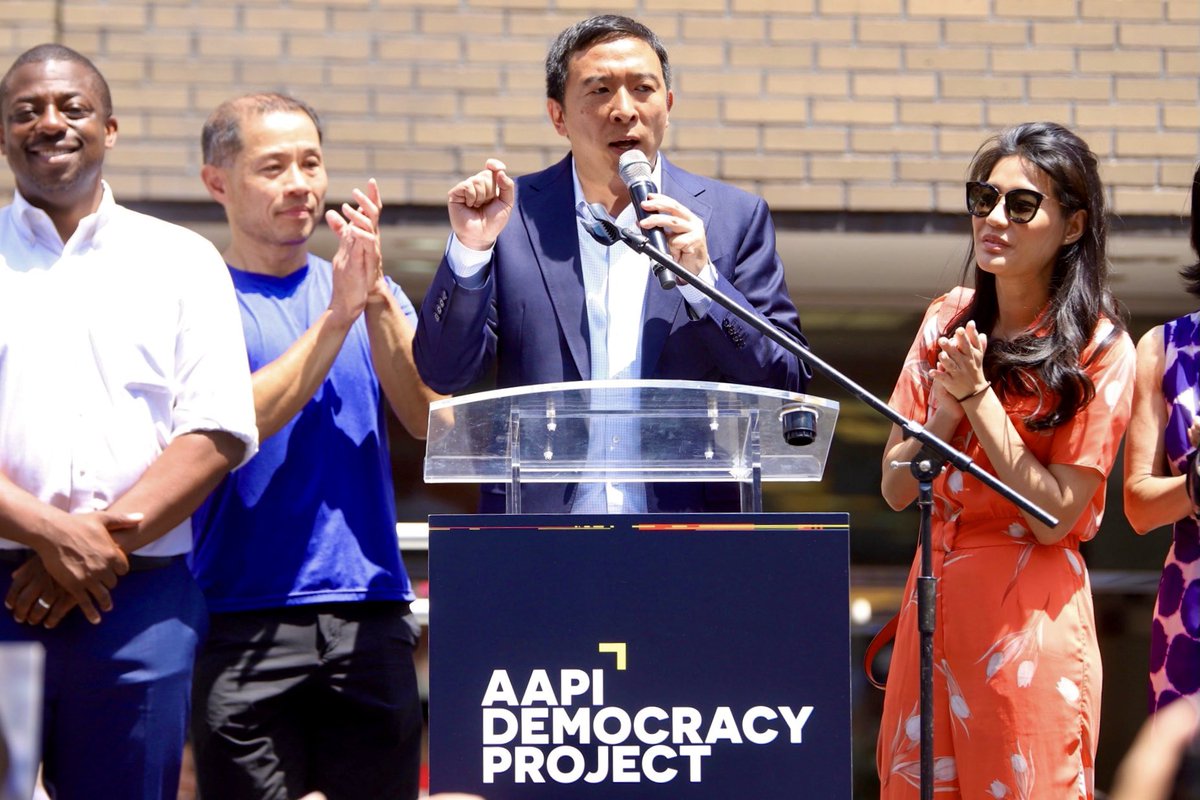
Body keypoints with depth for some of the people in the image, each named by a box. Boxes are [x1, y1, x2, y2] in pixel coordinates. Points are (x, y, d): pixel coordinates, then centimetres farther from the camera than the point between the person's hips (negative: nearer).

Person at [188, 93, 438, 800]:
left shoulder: (376, 293, 14)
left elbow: (428, 417, -1)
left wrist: (377, 301, -14)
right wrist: (337, 316, -15)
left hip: (372, 619, 3)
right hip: (244, 625, -3)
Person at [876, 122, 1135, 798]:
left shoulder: (1100, 350, -7)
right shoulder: (947, 322, 9)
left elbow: (1056, 515, -13)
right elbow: (896, 488, 6)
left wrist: (979, 394, -14)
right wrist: (947, 406, -12)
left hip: (1028, 610, -5)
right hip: (932, 596, 5)